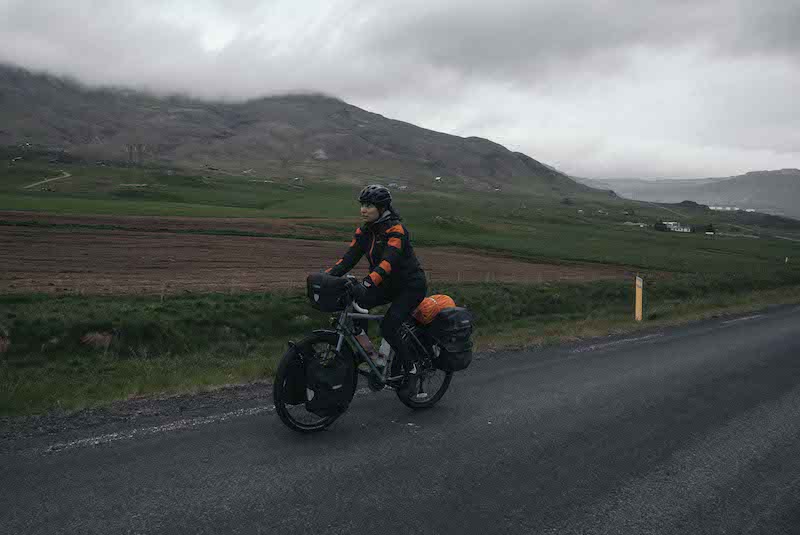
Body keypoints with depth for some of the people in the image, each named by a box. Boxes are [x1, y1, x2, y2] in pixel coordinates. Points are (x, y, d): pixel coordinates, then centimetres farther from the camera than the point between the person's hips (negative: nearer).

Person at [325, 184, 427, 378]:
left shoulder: (396, 230, -22)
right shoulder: (364, 231, 0)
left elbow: (389, 260, -35)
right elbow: (349, 258, -6)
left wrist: (369, 281, -50)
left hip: (411, 286, -7)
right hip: (390, 285, 7)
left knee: (388, 328, -19)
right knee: (354, 300, -15)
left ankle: (411, 370, 2)